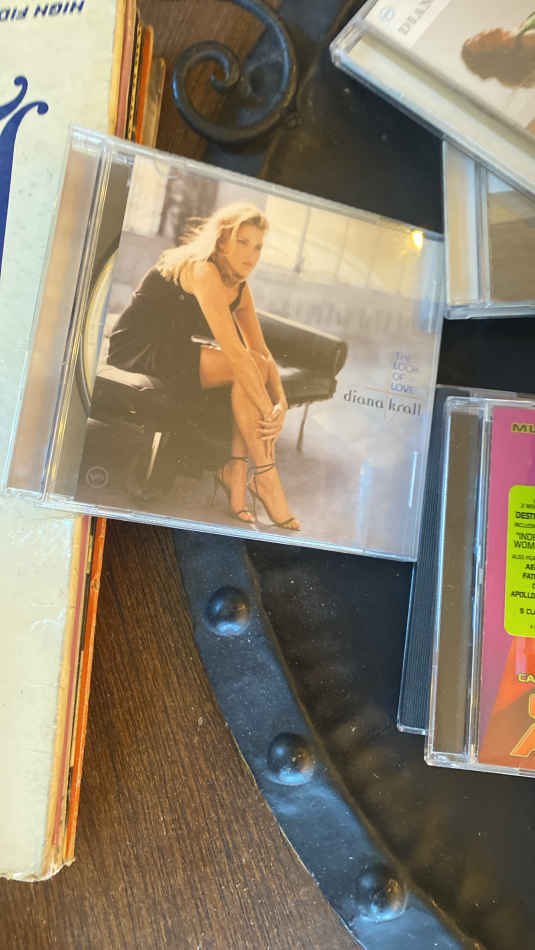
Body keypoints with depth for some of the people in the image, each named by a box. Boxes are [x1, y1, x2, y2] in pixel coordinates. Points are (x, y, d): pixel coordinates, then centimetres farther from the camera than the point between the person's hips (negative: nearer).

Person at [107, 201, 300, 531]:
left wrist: (281, 402, -16)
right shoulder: (203, 271, -23)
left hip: (174, 349, 9)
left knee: (254, 368, -12)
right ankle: (265, 476, -19)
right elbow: (234, 351, -30)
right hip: (137, 348, -9)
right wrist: (267, 411, -30)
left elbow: (262, 352, 0)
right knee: (243, 369, -24)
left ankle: (235, 468, -16)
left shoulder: (240, 288, 4)